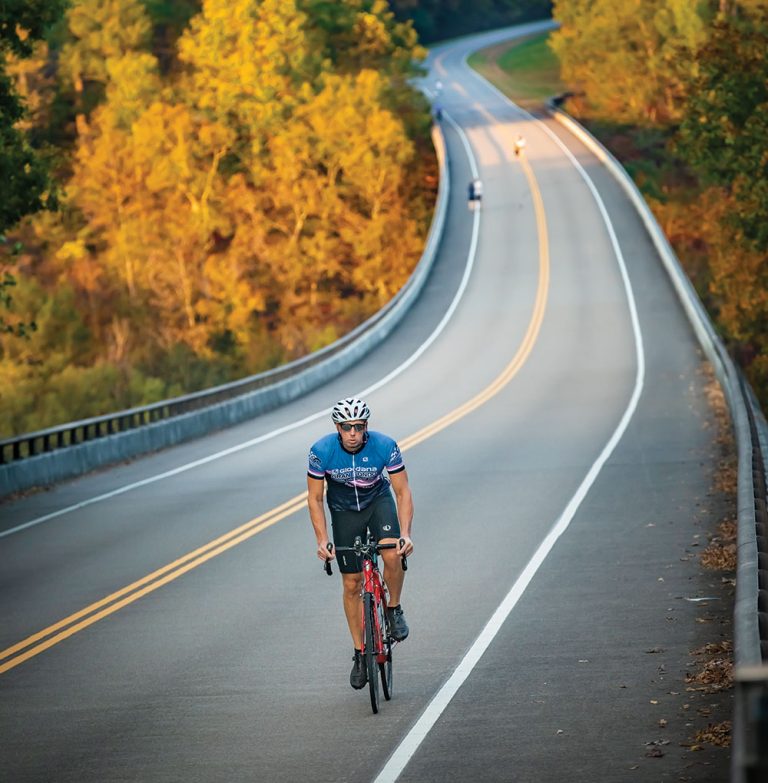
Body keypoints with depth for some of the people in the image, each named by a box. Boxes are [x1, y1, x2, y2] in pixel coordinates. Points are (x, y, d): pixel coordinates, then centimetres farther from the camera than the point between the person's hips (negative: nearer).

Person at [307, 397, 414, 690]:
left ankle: (394, 609, -2)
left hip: (378, 501, -1)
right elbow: (315, 498, -14)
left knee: (393, 555, -30)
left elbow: (403, 492, -19)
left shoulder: (385, 446, -28)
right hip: (344, 510, 1)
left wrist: (405, 533, -31)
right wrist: (322, 540, -24)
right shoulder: (321, 451, -27)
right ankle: (359, 654, 15)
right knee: (352, 585, 1)